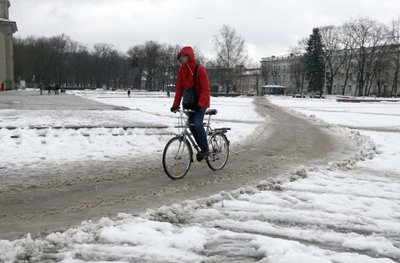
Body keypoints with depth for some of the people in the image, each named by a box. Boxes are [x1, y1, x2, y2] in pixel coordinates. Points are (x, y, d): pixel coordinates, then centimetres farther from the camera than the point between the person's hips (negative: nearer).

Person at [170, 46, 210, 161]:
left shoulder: (200, 69, -17)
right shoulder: (181, 71, 0)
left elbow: (206, 89, -21)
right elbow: (179, 88, 2)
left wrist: (200, 104, -29)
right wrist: (175, 105, -5)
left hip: (201, 101, -6)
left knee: (197, 123, -20)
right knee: (191, 125, 2)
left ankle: (205, 150, -8)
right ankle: (203, 149, 16)